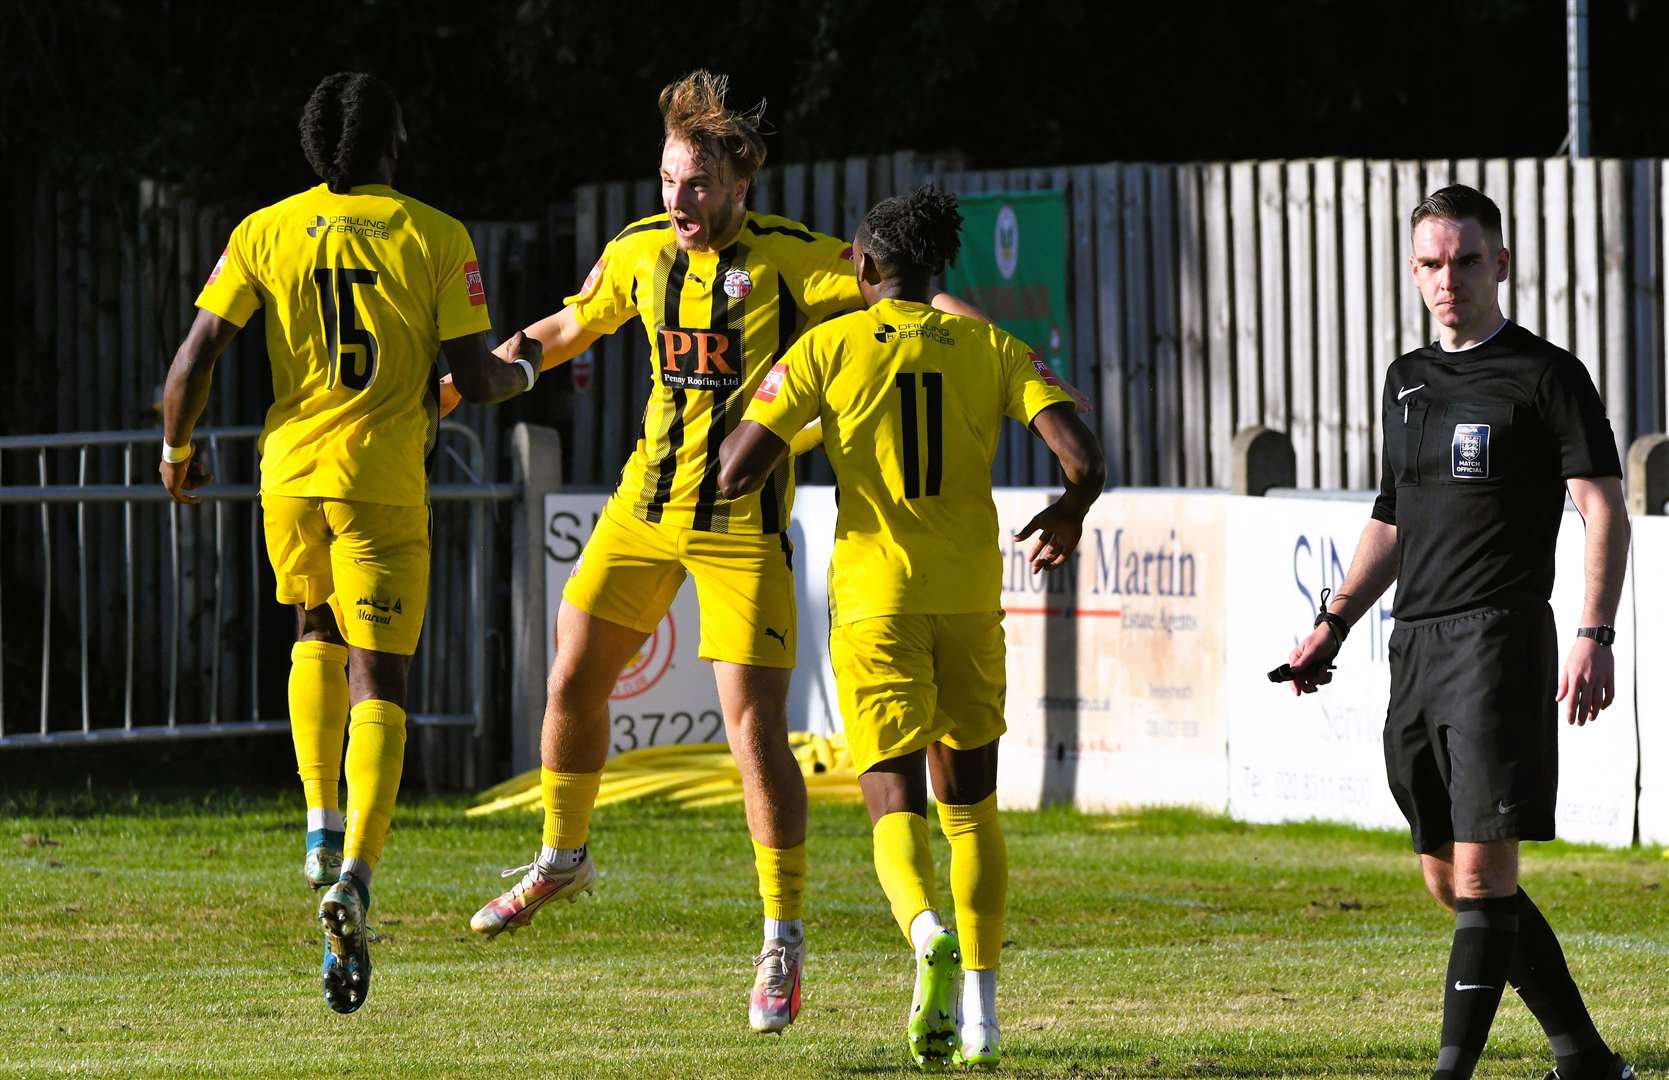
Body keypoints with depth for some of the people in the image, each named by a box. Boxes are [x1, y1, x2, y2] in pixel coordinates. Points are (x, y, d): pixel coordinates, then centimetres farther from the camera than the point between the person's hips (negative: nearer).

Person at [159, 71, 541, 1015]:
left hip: (290, 475, 3)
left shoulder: (265, 233, 3)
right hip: (385, 479, -3)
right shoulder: (436, 238, -2)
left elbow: (196, 358, -1)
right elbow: (476, 379, -5)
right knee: (378, 680, -2)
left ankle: (323, 826, 18)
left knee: (317, 629, 29)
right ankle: (356, 874, -22)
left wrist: (178, 450, 15)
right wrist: (524, 371, 18)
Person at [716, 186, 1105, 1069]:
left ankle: (929, 932, -32)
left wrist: (754, 413, 16)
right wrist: (1069, 516, 16)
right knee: (970, 799, 16)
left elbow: (736, 473, -7)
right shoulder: (991, 349, 4)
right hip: (971, 597, 2)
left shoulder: (826, 349, -1)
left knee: (895, 802, 1)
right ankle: (979, 1011, 10)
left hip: (874, 597, -2)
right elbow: (1082, 457, -7)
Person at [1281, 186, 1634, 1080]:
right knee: (1450, 879, 9)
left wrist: (1593, 638, -20)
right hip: (1414, 643, 8)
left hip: (1499, 638, -8)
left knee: (1482, 868, -12)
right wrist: (1334, 623, 19)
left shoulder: (1546, 375, -3)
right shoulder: (1406, 380, 18)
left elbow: (1603, 510, -9)